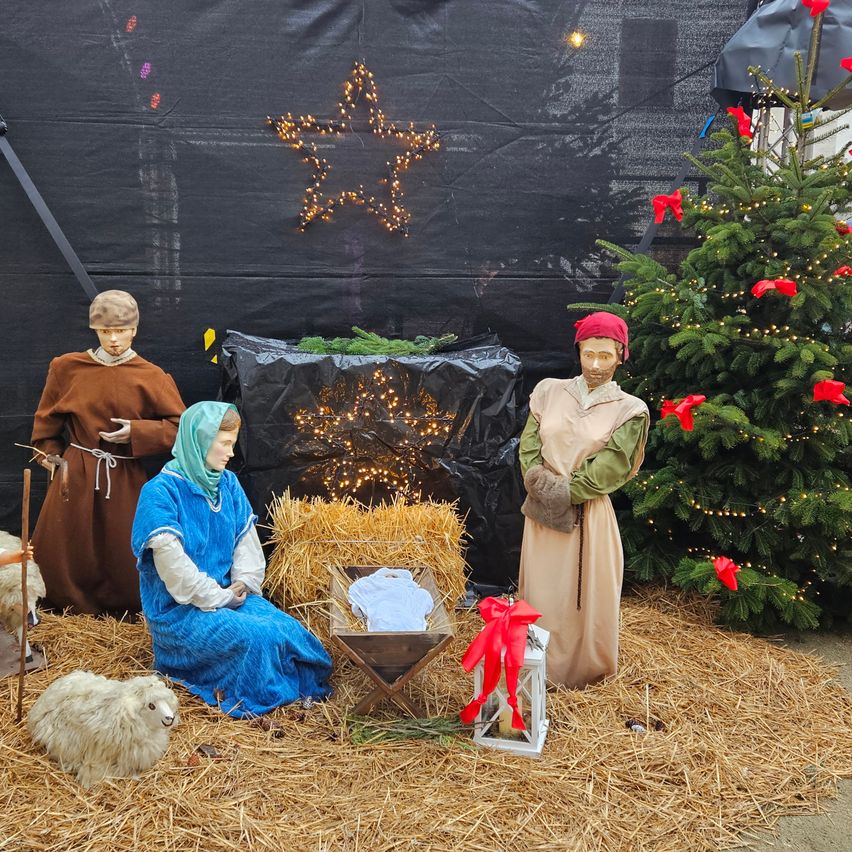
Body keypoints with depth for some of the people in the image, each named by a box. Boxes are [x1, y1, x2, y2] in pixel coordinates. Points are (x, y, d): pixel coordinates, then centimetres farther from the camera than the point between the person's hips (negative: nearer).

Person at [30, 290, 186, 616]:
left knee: (124, 558, 6)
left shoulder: (152, 377, -4)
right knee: (63, 553, 8)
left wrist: (136, 432, -15)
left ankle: (122, 613, 27)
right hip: (74, 476, 1)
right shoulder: (67, 368, 1)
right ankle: (72, 609, 28)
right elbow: (47, 419, 14)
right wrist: (51, 454, 5)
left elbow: (182, 427, -6)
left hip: (125, 481, -1)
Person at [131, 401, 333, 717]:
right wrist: (219, 597, -16)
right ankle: (257, 702, -3)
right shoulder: (160, 492, -15)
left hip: (228, 594, 6)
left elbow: (247, 539, 9)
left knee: (288, 629, -20)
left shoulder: (228, 484, 6)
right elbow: (172, 562, -20)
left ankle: (300, 692, 0)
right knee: (259, 637, -27)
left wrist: (242, 585, -8)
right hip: (179, 609, -6)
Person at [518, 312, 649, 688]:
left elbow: (611, 470, -9)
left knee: (585, 598, 6)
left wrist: (565, 492, -14)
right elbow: (529, 445, 4)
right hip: (543, 511, 3)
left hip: (588, 515, -3)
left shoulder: (629, 410, -4)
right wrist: (539, 481, -12)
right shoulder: (550, 391, 5)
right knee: (540, 593, 12)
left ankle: (582, 670, 26)